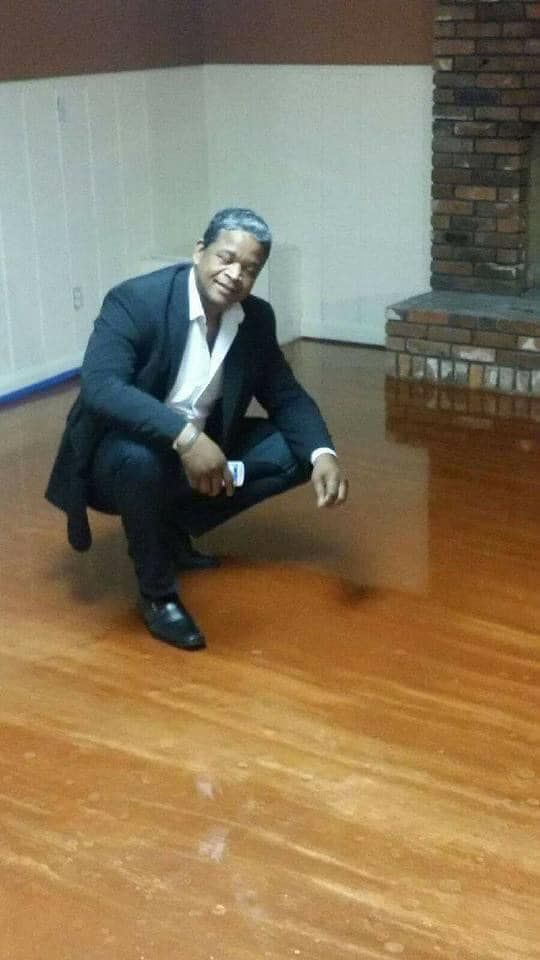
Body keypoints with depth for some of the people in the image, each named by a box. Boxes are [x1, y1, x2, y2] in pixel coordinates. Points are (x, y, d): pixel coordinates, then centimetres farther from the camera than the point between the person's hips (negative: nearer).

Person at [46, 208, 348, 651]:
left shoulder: (257, 318, -3)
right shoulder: (136, 300, -22)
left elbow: (287, 397, 2)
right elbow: (98, 386, -35)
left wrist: (323, 454, -19)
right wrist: (184, 435, -48)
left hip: (202, 449, 7)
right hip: (121, 449, -6)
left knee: (294, 452, -5)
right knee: (140, 459, -39)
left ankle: (174, 528, 8)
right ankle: (157, 593, -15)